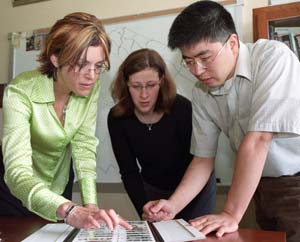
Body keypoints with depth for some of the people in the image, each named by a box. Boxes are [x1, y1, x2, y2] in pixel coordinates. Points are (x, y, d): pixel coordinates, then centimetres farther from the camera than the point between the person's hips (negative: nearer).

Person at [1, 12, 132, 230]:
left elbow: (84, 147, -20)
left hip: (59, 187, 4)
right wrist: (71, 211, -58)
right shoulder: (21, 92, -34)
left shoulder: (91, 87, -19)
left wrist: (91, 206, -33)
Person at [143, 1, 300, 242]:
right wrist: (172, 206, -11)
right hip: (264, 186, 5)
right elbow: (203, 159, 1)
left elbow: (258, 139, -28)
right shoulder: (201, 93, -4)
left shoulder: (273, 57, -22)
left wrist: (231, 215, -26)